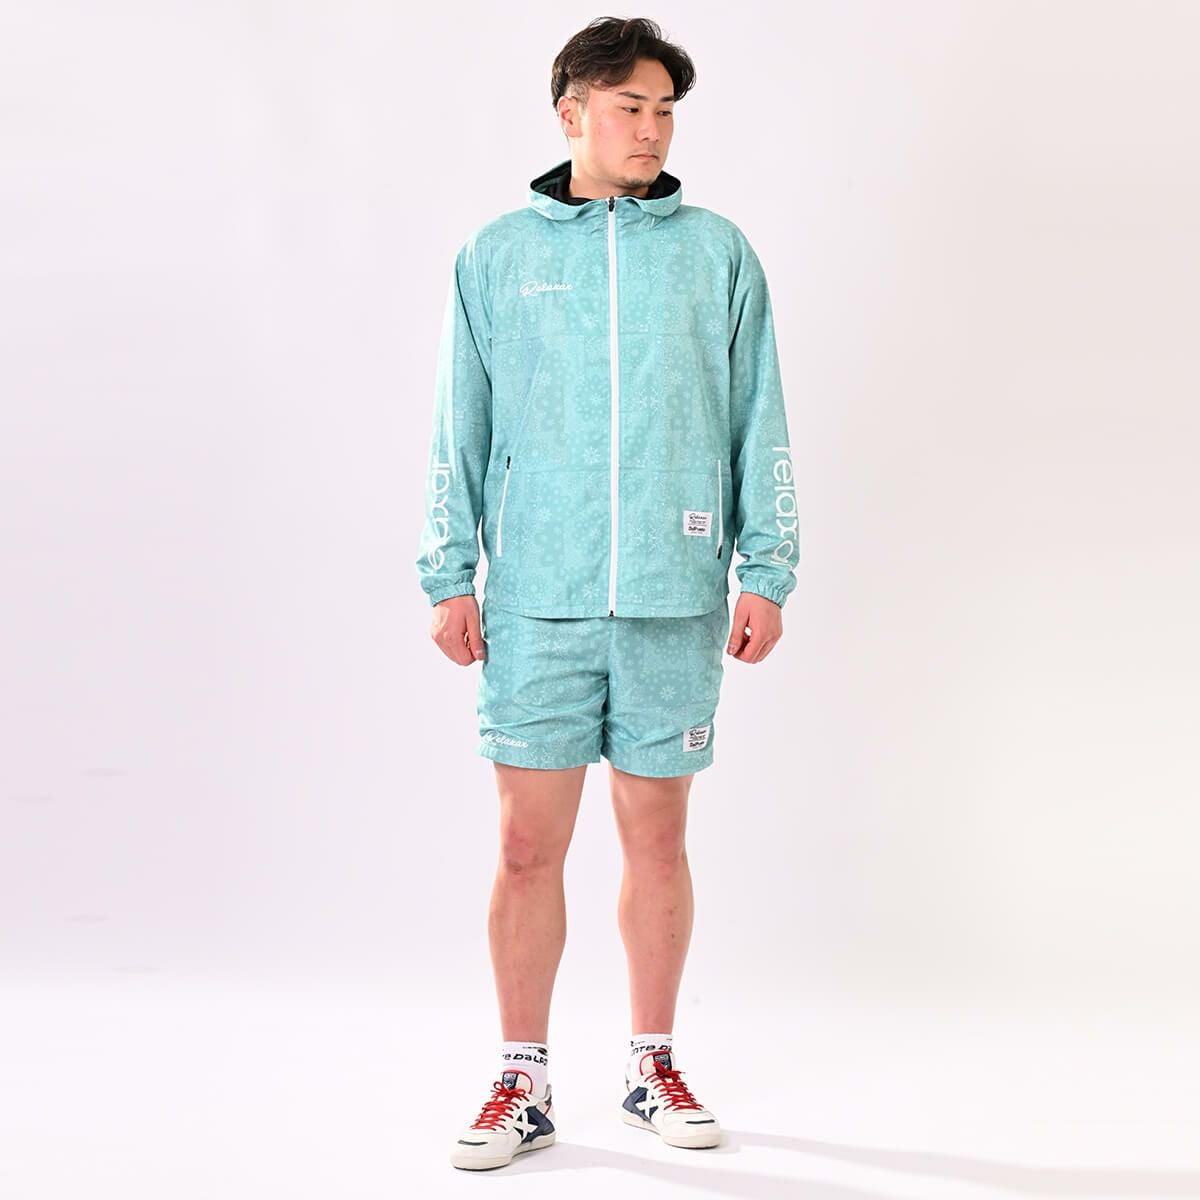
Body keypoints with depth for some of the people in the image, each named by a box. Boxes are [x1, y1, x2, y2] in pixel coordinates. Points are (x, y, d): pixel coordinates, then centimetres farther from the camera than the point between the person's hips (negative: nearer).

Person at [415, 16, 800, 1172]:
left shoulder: (717, 252, 6)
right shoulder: (496, 256, 7)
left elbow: (759, 425, 7)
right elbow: (460, 430, 8)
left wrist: (766, 574, 2)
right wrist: (450, 578, 2)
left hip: (675, 600, 0)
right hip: (537, 602, 0)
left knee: (658, 840, 8)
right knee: (528, 847, 1)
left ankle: (654, 1066, 22)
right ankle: (523, 1082, 14)